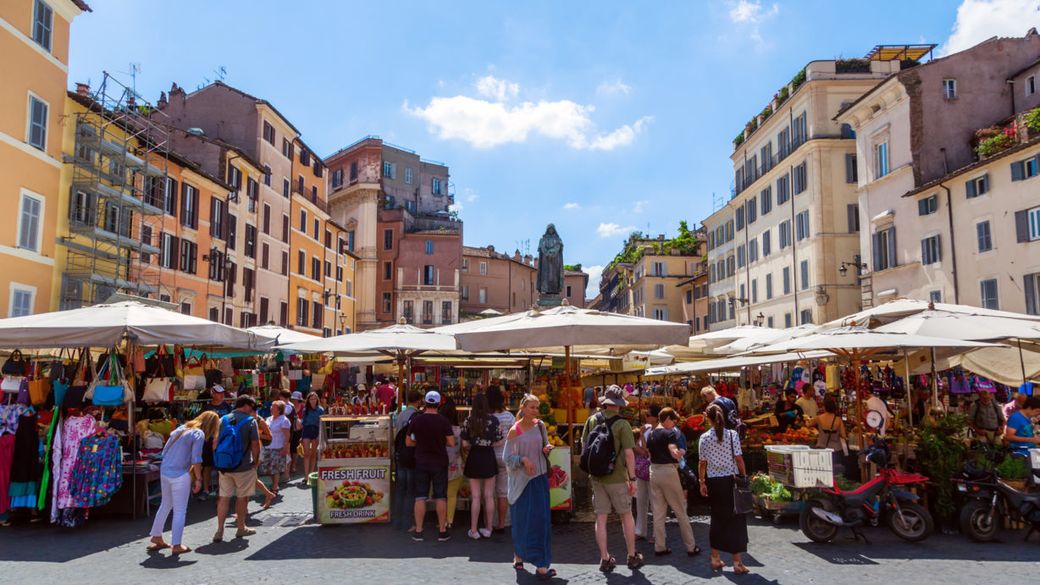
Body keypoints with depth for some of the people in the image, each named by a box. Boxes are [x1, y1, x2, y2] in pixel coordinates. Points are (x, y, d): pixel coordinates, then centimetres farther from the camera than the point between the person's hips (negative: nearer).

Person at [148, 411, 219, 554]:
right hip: (180, 475, -7)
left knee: (165, 505, 23)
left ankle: (156, 537, 34)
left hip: (164, 471, 7)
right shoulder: (199, 434, -10)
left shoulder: (181, 428, 12)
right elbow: (196, 460, -14)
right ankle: (176, 545, 7)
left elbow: (165, 451, 14)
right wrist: (198, 479, -6)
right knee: (180, 511, 3)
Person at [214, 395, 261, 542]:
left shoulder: (223, 419, 4)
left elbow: (216, 442, 9)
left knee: (224, 497, 9)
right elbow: (255, 444, -12)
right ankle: (241, 528, 22)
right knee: (242, 497, 9)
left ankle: (219, 531, 7)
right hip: (244, 466, -4)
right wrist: (255, 462, 2)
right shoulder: (250, 421, -10)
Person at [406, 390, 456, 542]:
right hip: (439, 463, -1)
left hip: (421, 462, 1)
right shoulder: (443, 421, -10)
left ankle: (418, 532, 11)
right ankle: (442, 531, 11)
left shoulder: (415, 420, -4)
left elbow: (408, 442, 2)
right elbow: (451, 443, -10)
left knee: (420, 497, 7)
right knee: (440, 497, 7)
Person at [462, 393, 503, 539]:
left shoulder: (469, 421, -7)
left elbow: (465, 444, -7)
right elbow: (499, 442, -4)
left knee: (475, 497, 6)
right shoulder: (494, 420, -6)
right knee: (489, 496, 10)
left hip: (474, 458, -1)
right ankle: (488, 529, 17)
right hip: (489, 457, 1)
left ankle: (474, 530, 11)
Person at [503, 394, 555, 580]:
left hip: (540, 477, 4)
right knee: (522, 520, 4)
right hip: (521, 479, -3)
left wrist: (547, 449, -7)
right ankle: (518, 556, 25)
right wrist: (523, 460, -22)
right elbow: (507, 456, -7)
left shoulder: (540, 425, 3)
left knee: (541, 520, 1)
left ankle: (541, 565, 8)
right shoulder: (514, 430, -9)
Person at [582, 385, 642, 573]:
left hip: (596, 476, 3)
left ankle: (605, 559, 15)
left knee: (601, 519, 9)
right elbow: (629, 453, -16)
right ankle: (632, 557, 23)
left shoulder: (592, 420, -2)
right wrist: (632, 478, -7)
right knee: (627, 516, 14)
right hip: (617, 477, -3)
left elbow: (584, 443, 8)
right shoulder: (622, 424, -14)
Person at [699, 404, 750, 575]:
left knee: (717, 518, 14)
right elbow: (739, 459, -7)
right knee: (736, 519, 7)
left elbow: (702, 463, -1)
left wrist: (702, 483, 8)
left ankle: (715, 558, 21)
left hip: (713, 482, 2)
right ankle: (737, 562, 7)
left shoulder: (704, 438, -5)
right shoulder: (732, 434, -8)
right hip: (731, 479, -2)